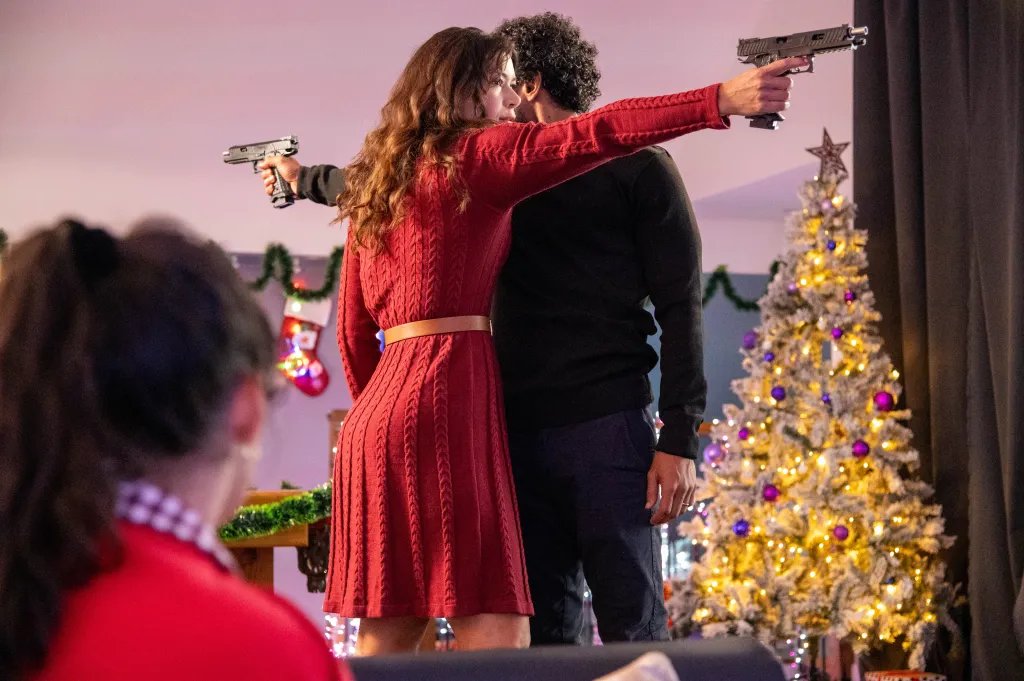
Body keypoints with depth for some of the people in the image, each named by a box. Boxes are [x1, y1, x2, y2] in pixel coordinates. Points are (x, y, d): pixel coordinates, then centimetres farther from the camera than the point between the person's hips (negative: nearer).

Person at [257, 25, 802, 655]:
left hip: (378, 412, 8)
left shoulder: (374, 184, 21)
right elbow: (595, 134, -15)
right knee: (495, 635, -13)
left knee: (386, 636, 5)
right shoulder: (477, 157, 0)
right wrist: (720, 101, -23)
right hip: (449, 397, -8)